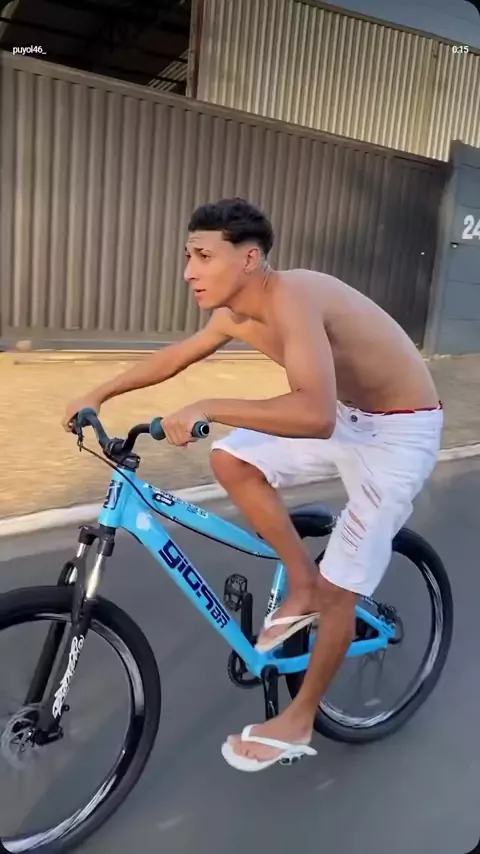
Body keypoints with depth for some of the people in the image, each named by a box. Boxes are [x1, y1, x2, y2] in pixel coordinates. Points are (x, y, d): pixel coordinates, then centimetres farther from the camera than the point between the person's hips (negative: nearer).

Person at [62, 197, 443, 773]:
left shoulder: (290, 297, -31)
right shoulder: (235, 314, -5)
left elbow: (315, 417, -45)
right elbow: (178, 354, 12)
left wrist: (207, 409, -41)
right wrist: (100, 394, 13)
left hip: (401, 432, -8)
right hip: (346, 415, 8)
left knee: (339, 589, -2)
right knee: (230, 461, -4)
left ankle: (298, 721, 21)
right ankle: (303, 584, 12)